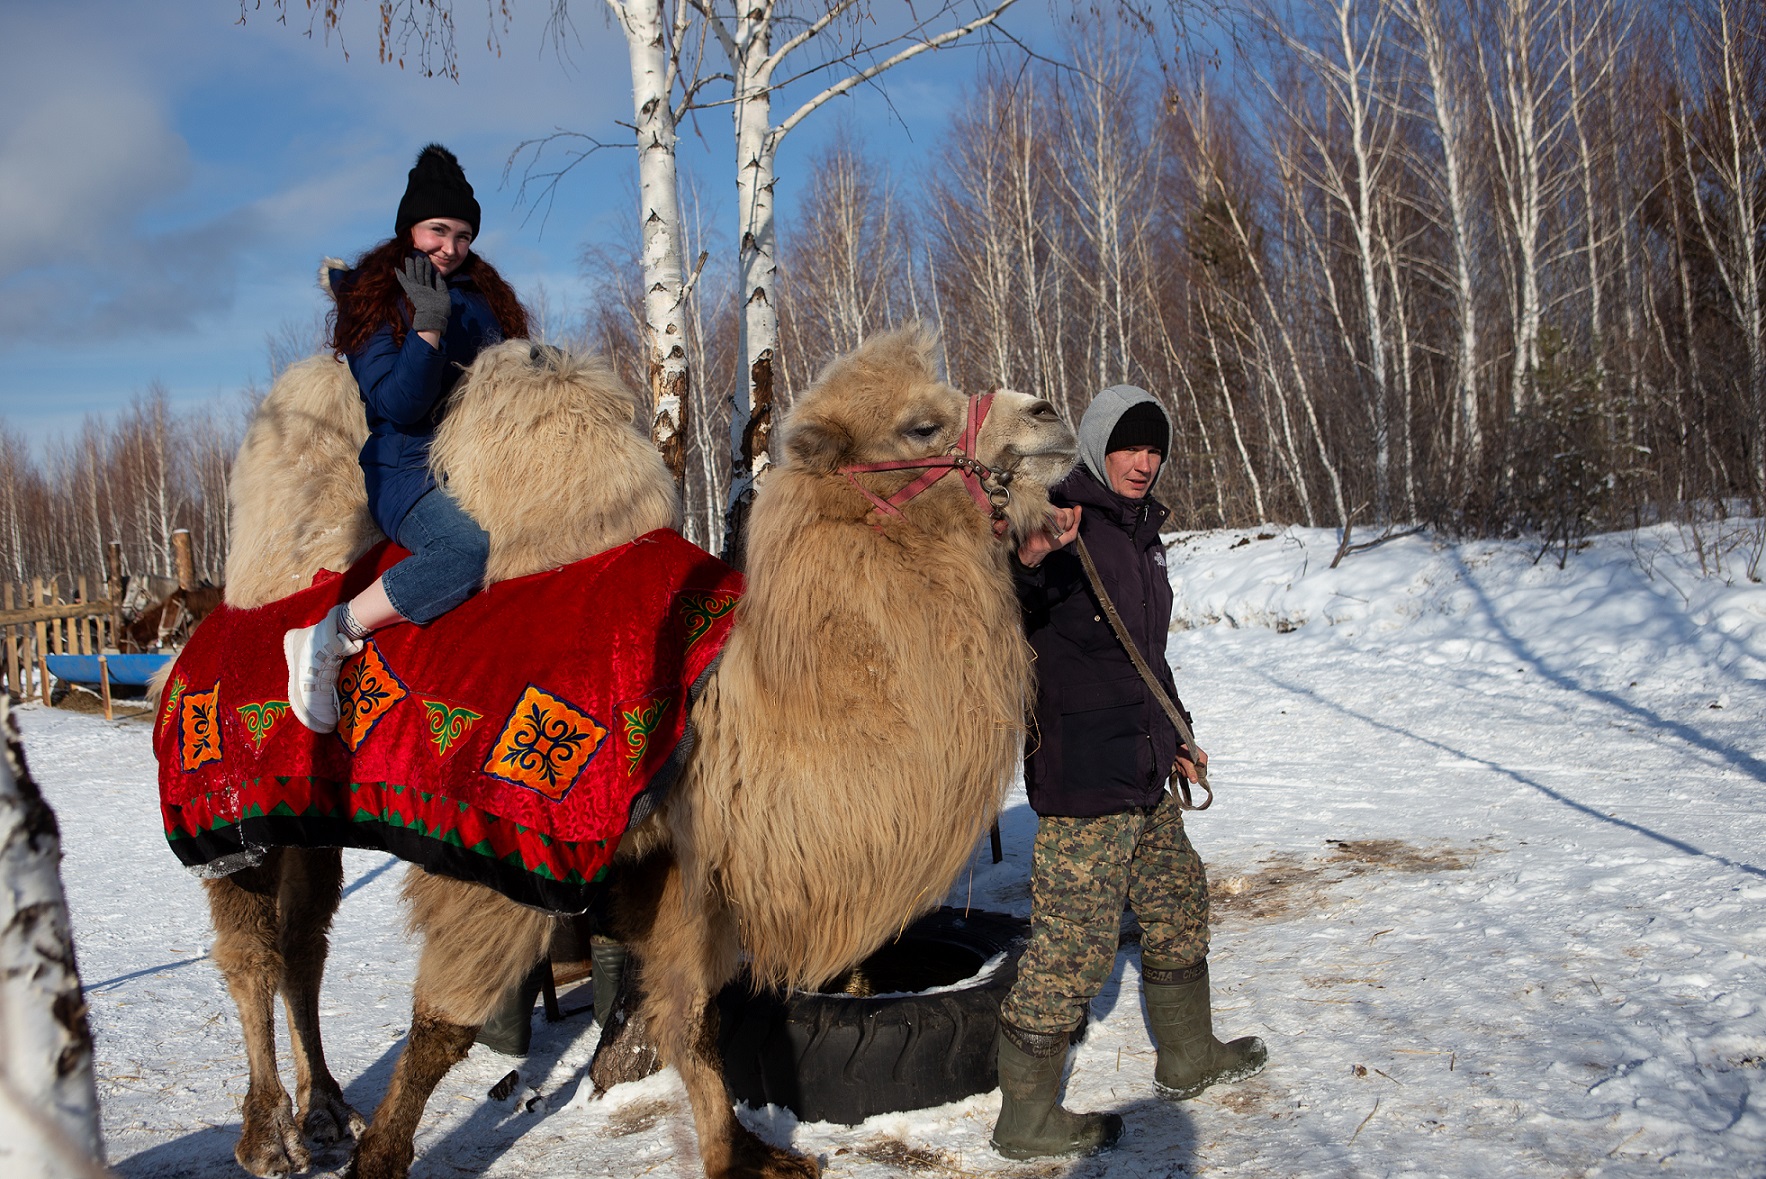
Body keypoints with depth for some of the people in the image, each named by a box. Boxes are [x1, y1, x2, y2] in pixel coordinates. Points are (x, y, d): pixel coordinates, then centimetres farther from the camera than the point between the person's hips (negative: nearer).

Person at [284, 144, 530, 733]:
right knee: (467, 548, -36)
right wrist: (430, 324, -21)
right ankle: (328, 638, -24)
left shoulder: (484, 294, 17)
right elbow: (399, 405, -15)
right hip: (406, 470, -7)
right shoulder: (374, 298, -2)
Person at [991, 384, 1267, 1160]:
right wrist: (1029, 559, -47)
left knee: (1177, 904, 22)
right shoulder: (1061, 524, -14)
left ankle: (1188, 1059, 41)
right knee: (1073, 943, -4)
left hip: (1144, 775, 10)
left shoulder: (1141, 532, 14)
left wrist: (1175, 734, 28)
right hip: (1081, 779, -10)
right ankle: (1025, 1117, 9)